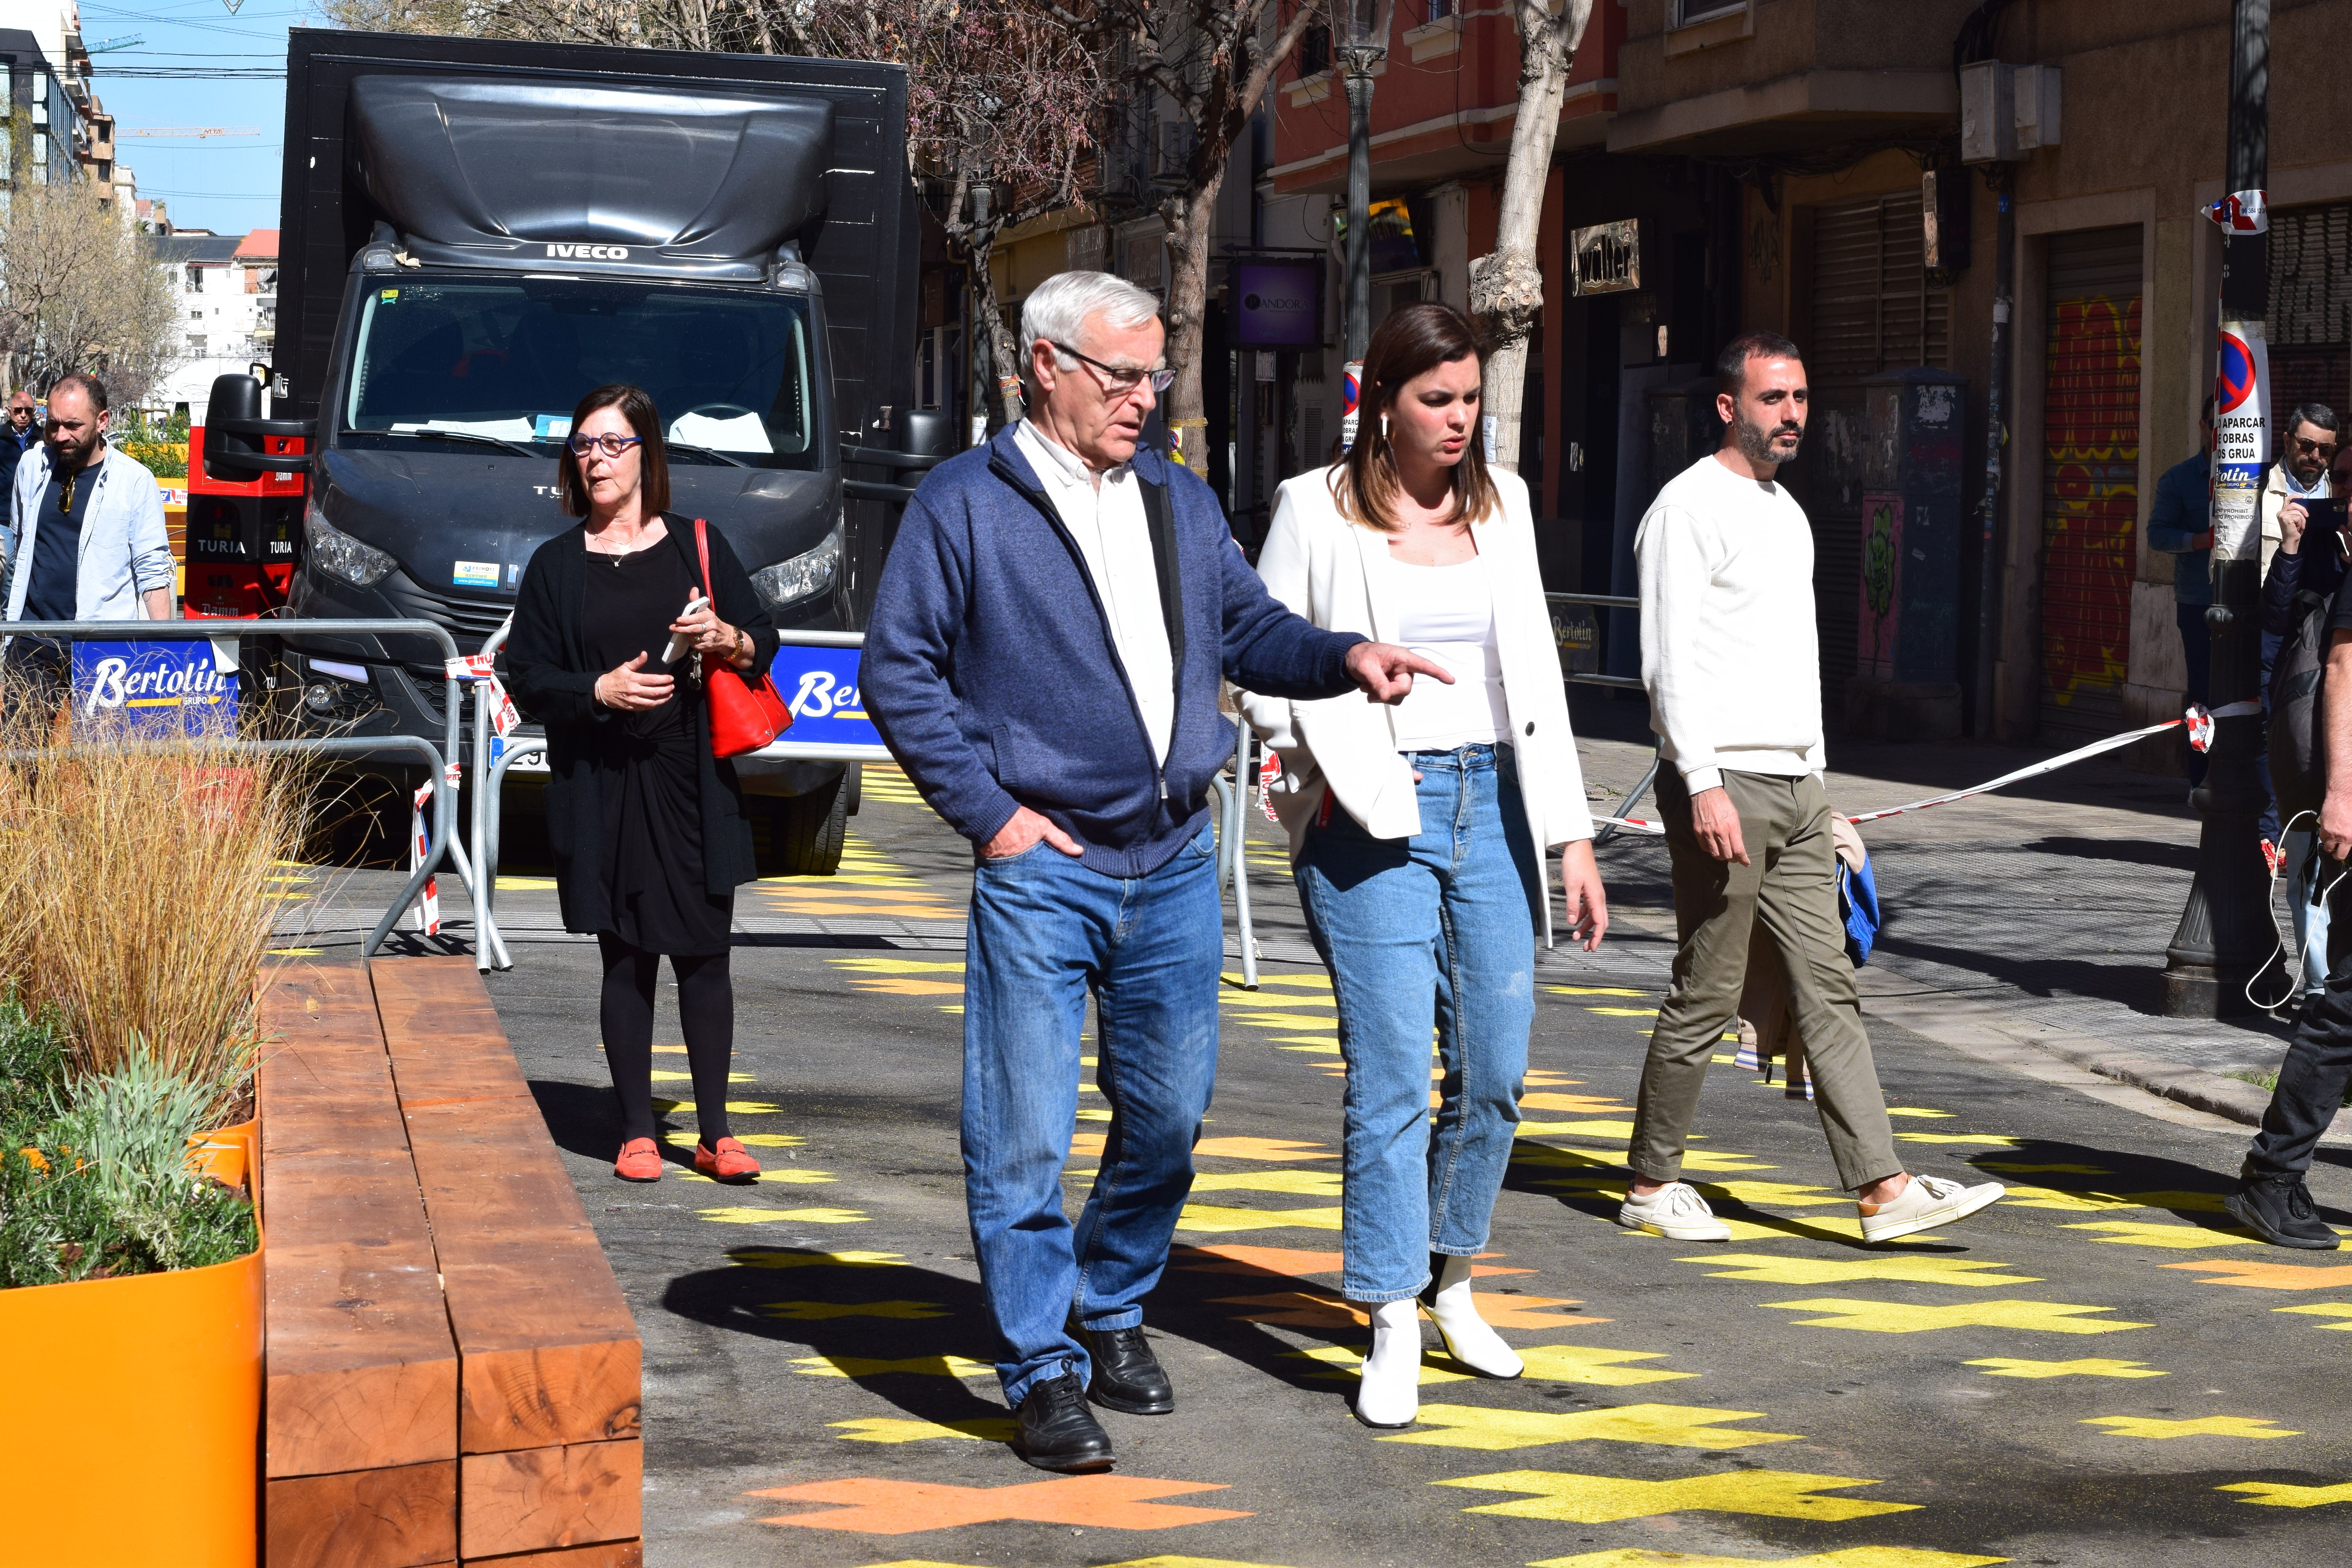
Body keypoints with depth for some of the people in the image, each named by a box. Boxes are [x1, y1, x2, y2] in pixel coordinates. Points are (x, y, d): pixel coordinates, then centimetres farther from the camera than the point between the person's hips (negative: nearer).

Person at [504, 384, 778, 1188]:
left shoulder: (698, 547, 9)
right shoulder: (557, 565, 8)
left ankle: (714, 1132, 7)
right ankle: (636, 1130, 10)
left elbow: (765, 641, 12)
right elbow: (529, 680, 5)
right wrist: (600, 690, -12)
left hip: (694, 782, 0)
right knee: (626, 961, 2)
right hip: (602, 788, 0)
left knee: (704, 955, 0)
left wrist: (728, 639, -10)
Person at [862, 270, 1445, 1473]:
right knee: (1025, 1135, -4)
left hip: (1176, 863, 5)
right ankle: (1044, 1374, 6)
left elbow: (1248, 629, 18)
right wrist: (991, 812, -9)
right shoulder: (965, 504, -3)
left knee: (1168, 1115, 11)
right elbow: (900, 671, -4)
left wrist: (1345, 657, -3)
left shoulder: (1181, 503, 14)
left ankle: (1112, 1313, 31)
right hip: (1042, 868, -5)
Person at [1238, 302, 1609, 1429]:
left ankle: (1450, 1281, 26)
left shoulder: (1502, 504, 11)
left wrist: (1572, 836, 10)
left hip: (1491, 802, 5)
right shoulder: (1317, 510, -1)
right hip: (1370, 820, -4)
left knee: (1494, 1071, 6)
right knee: (1391, 1073, -8)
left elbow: (1535, 671, 13)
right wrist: (1334, 768, -11)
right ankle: (1391, 1332, -2)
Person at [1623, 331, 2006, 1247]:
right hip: (1722, 786, -8)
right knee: (1707, 997, -2)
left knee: (1829, 989, 3)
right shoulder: (1690, 506, -8)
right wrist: (1704, 783, -23)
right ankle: (1652, 1186, 10)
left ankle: (1883, 1189, 1)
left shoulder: (1788, 511, 19)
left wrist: (1817, 778, 20)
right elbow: (1670, 658, -15)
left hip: (1795, 789, 8)